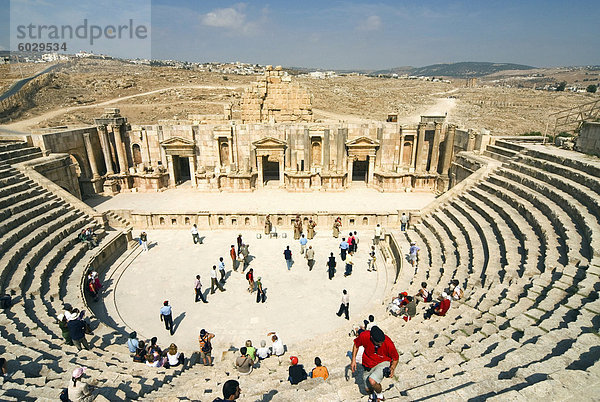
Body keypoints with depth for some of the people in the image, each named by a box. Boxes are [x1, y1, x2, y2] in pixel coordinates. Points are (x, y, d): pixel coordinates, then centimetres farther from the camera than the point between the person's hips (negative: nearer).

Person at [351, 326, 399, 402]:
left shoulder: (388, 344, -30)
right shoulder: (364, 336, -28)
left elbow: (395, 358, -9)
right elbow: (356, 344, -4)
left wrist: (392, 368, -25)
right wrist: (353, 359, -7)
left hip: (382, 363, -3)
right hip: (367, 364, 3)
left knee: (372, 381, -28)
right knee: (368, 389, 15)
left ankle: (380, 395, 5)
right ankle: (372, 394, 53)